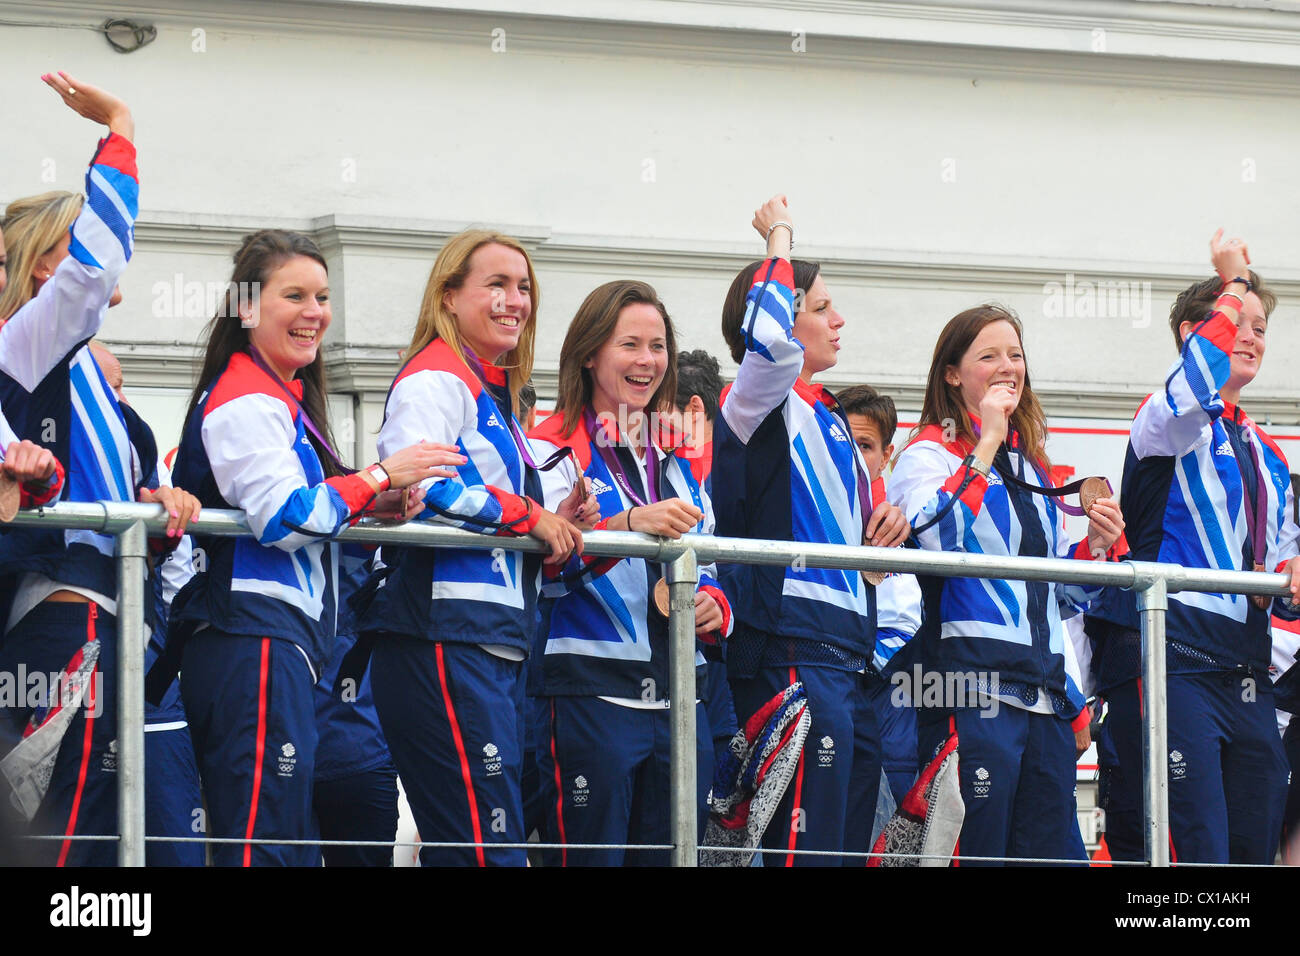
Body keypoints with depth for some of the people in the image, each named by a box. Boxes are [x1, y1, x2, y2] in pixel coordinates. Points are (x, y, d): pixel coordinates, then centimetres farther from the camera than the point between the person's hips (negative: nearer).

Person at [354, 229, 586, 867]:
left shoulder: (492, 394, 24)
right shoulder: (436, 379, -7)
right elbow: (413, 485, -23)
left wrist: (559, 525, 8)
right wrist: (527, 515, -13)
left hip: (496, 642, 10)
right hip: (442, 638, -10)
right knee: (489, 845, -17)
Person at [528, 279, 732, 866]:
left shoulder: (677, 459, 20)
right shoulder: (556, 448, -1)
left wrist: (712, 605, 2)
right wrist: (629, 525, -31)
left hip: (678, 701, 6)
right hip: (590, 692, -6)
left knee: (667, 859, 5)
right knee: (591, 859, -9)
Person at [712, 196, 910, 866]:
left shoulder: (828, 418, 23)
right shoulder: (755, 405, -5)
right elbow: (771, 341, -28)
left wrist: (885, 519, 11)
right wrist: (780, 238, -14)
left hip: (850, 658, 10)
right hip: (791, 653, -10)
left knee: (852, 843, 9)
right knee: (809, 848, -16)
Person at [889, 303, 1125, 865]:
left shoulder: (1032, 464, 22)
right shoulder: (931, 453, 0)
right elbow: (933, 535, -22)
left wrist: (1095, 546, 6)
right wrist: (985, 445, -15)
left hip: (1045, 690, 7)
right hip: (973, 684, -7)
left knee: (1053, 851, 3)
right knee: (977, 855, -9)